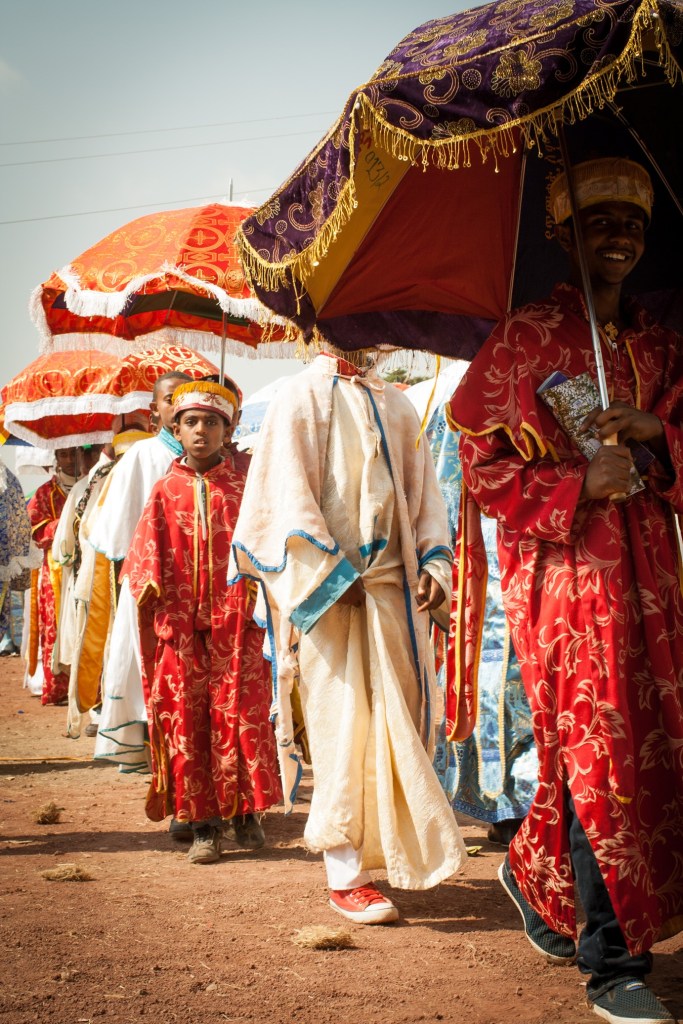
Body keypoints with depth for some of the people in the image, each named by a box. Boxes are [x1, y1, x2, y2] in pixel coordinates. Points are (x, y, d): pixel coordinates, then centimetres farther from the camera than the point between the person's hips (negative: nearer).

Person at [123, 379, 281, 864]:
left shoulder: (245, 480, 5)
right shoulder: (167, 489, 9)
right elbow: (148, 548, 8)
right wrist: (148, 584, -9)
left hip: (237, 620, -2)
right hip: (181, 622, 2)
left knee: (242, 713, -2)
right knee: (186, 719, 2)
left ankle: (246, 809, 14)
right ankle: (204, 823, 9)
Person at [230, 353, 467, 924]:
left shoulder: (395, 406, 16)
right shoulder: (302, 398, 0)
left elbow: (423, 488, 14)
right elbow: (289, 492, -9)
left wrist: (434, 561, -1)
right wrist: (336, 573, -15)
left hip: (392, 585, 5)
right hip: (328, 589, -5)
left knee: (398, 718, 5)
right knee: (341, 721, -5)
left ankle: (393, 848, 18)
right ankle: (345, 876, 0)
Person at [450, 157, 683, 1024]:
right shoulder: (523, 339, 2)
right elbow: (482, 469, -3)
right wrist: (579, 483, -16)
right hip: (561, 568, -5)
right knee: (598, 752, -8)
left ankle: (535, 874, 32)